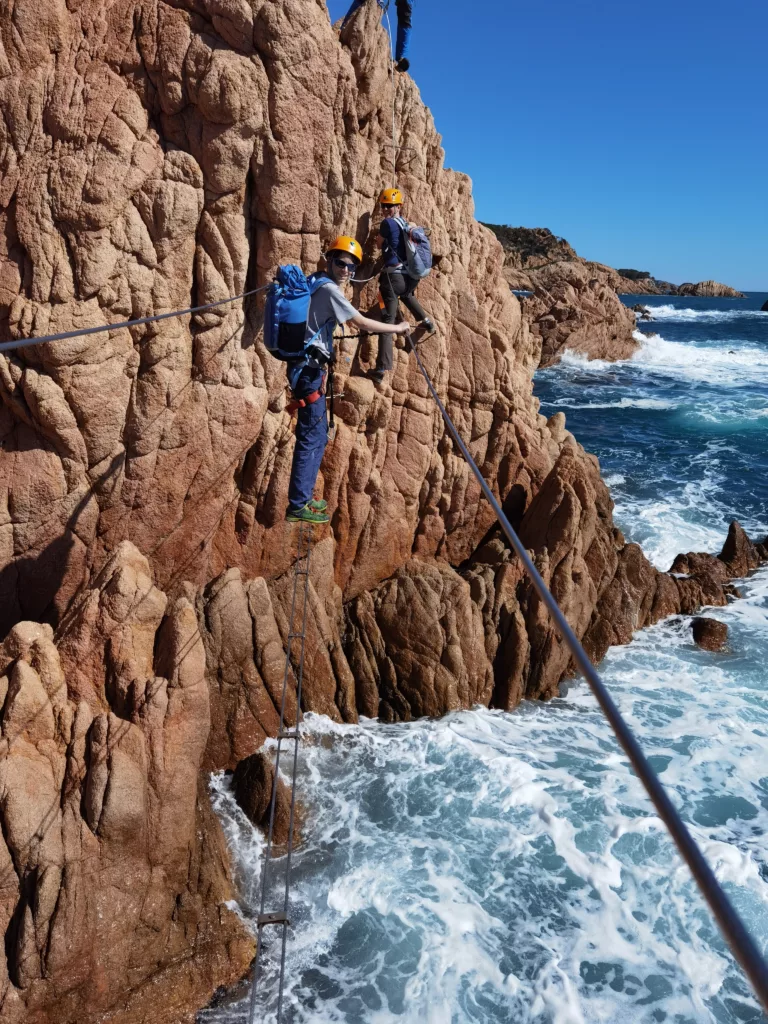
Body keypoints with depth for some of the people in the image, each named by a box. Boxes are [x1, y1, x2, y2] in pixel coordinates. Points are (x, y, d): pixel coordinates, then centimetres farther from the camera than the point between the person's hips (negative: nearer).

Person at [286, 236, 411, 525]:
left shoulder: (319, 286, 18)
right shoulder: (328, 289, -11)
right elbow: (363, 323, -11)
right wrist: (398, 328, 1)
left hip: (309, 367, 10)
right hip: (308, 368, -10)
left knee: (317, 436, 14)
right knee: (311, 437, -9)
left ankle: (303, 498, 20)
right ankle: (298, 506, -5)